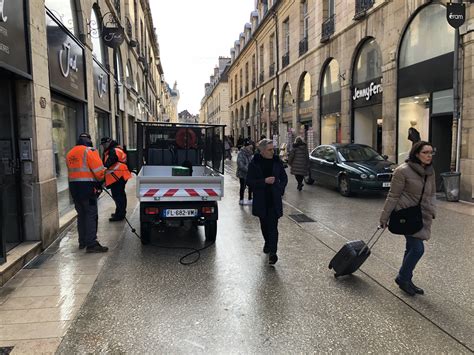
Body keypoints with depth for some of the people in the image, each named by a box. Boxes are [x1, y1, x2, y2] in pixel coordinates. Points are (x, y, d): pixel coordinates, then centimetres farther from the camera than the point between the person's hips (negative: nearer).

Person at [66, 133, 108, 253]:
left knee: (81, 215, 16)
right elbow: (99, 170, -13)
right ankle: (91, 244, -10)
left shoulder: (69, 154, 16)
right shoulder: (89, 151, -8)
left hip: (73, 186, 8)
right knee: (91, 215, -6)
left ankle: (82, 241, 24)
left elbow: (71, 171, 14)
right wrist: (100, 180, 5)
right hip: (87, 186, -7)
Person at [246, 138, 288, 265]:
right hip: (261, 200, 1)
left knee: (273, 226, -8)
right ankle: (268, 243, 40)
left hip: (274, 200, 0)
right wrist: (264, 181, -19)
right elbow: (249, 181, -8)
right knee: (264, 224, 17)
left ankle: (272, 252, -7)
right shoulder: (254, 163, -5)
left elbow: (284, 178, 13)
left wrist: (280, 189, -1)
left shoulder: (277, 162, 2)